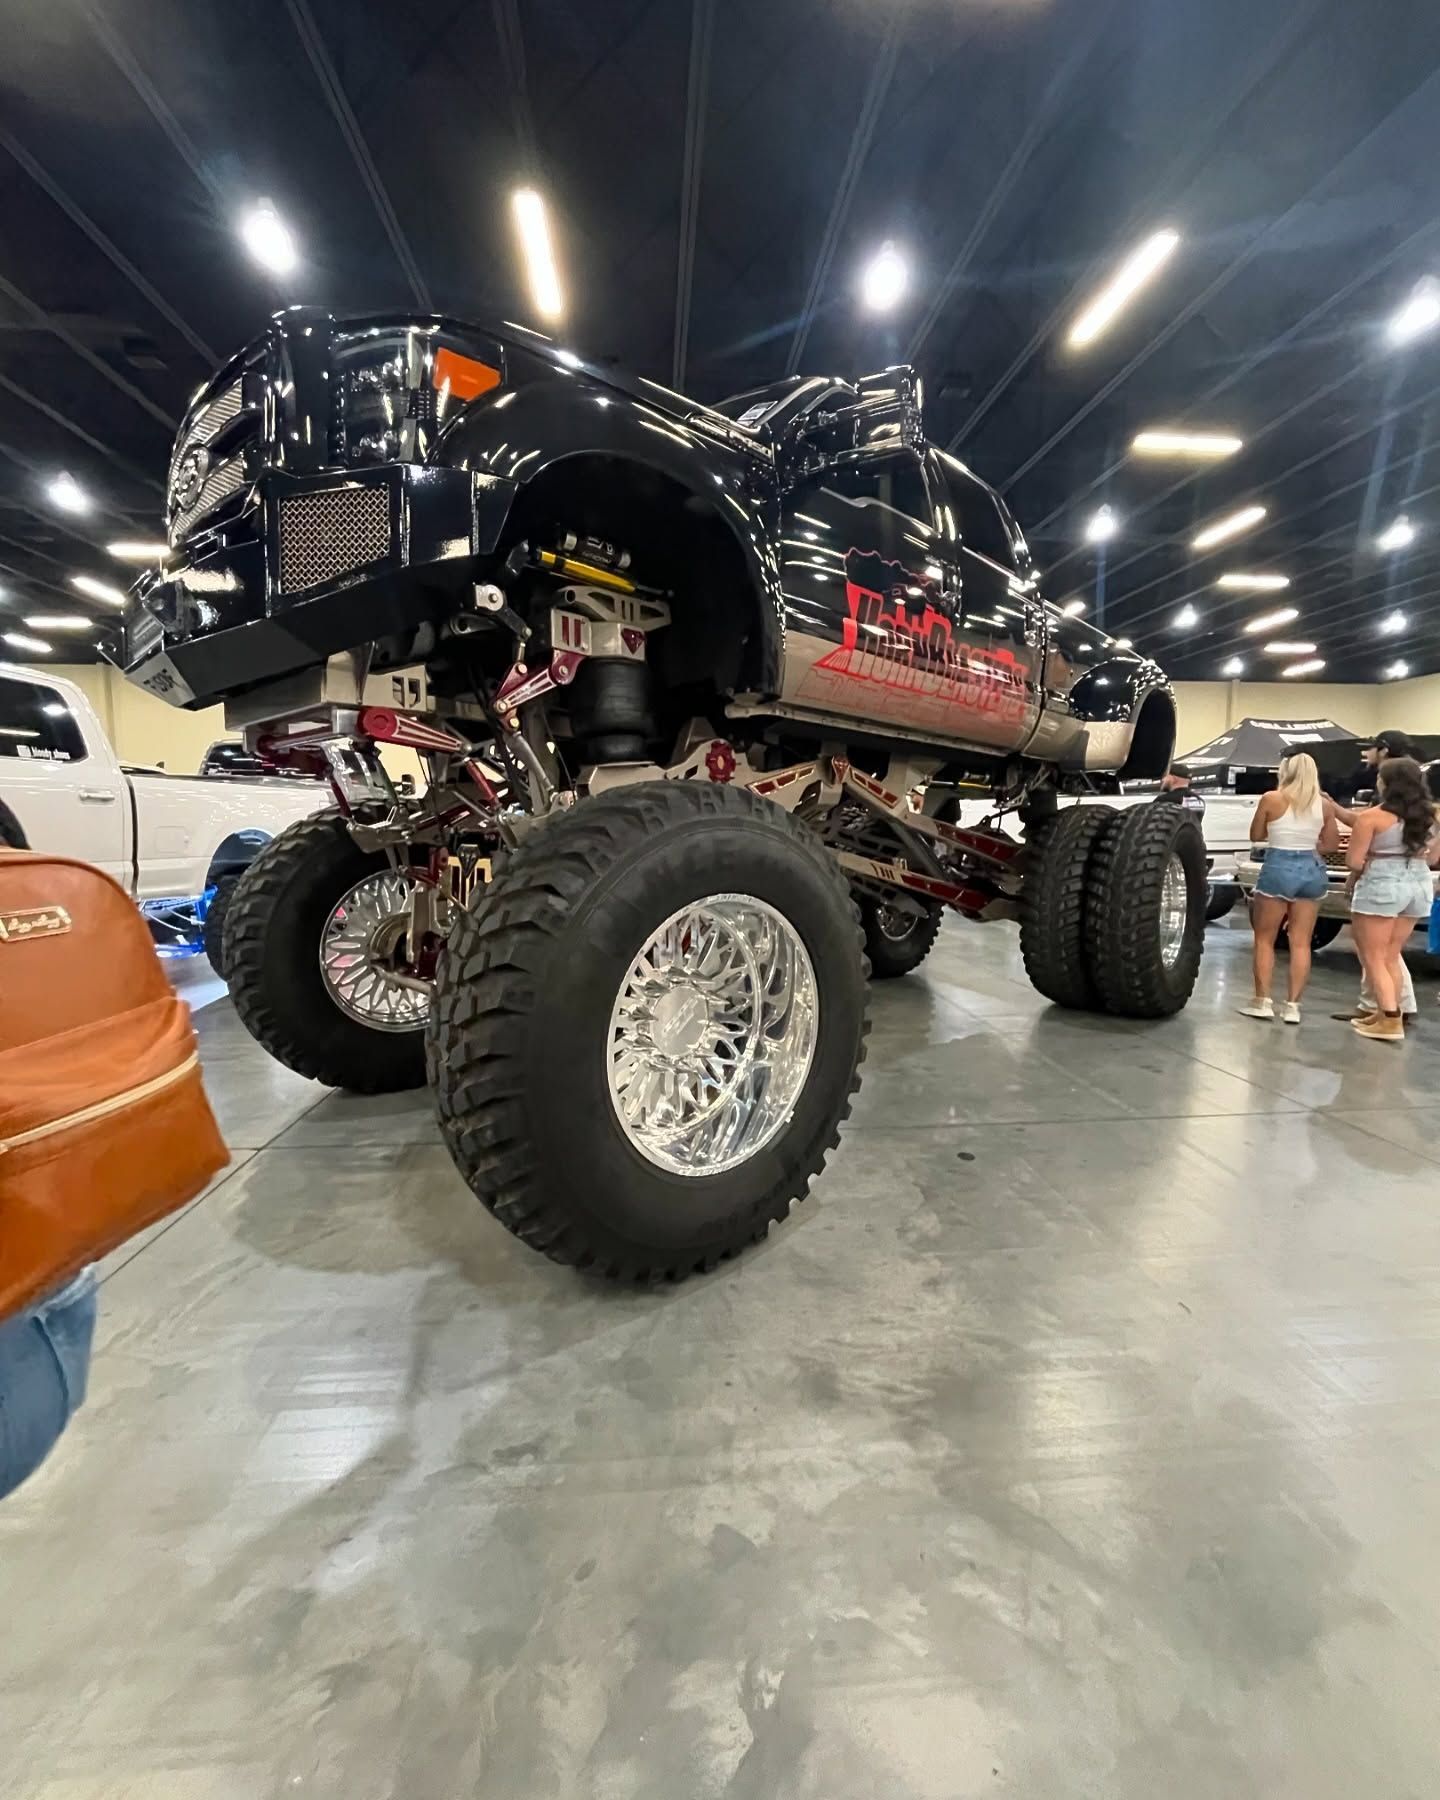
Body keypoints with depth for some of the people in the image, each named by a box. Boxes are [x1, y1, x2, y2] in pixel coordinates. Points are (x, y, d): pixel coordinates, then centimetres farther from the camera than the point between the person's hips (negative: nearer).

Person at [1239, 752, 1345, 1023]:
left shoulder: (1271, 799, -7)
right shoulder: (1324, 804, 3)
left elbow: (1255, 836, 4)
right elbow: (1332, 844, 10)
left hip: (1278, 869, -3)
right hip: (1312, 871, 4)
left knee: (1264, 939, 8)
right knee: (1301, 943, 7)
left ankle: (1262, 1002, 6)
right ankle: (1292, 1006, 8)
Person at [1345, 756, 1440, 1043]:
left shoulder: (1372, 816, -14)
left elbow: (1354, 860, -14)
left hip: (1380, 886, -7)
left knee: (1373, 959, 3)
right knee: (1390, 957, 17)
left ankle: (1390, 1020, -1)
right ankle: (1384, 1014, 22)